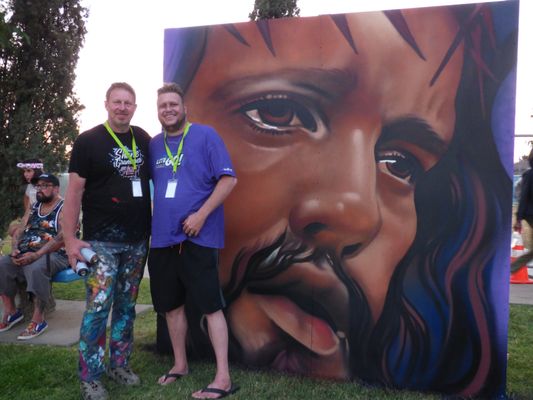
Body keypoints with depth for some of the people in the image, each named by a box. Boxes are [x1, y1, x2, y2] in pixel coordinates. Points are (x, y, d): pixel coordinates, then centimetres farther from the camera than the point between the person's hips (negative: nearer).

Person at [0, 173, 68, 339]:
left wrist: (37, 255, -25)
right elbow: (19, 231, 16)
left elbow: (62, 238, -18)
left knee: (35, 268, -36)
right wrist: (15, 249, -5)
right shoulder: (34, 208, 19)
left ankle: (38, 320, -26)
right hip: (27, 253, 7)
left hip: (55, 254, -7)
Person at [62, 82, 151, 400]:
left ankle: (120, 364, 27)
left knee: (126, 305, 13)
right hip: (101, 241, -4)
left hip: (138, 240, 4)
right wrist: (70, 238, -11)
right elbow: (75, 191, -6)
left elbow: (154, 180, 16)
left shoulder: (144, 140, 8)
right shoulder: (88, 141, -4)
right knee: (98, 307, -4)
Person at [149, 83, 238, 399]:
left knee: (211, 305, -3)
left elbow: (229, 179, -10)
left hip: (198, 236, -6)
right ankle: (180, 364, 32)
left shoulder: (205, 135, -4)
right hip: (162, 236, 6)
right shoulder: (154, 145, 12)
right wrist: (154, 222, 9)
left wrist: (201, 215, -17)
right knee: (171, 304, 14)